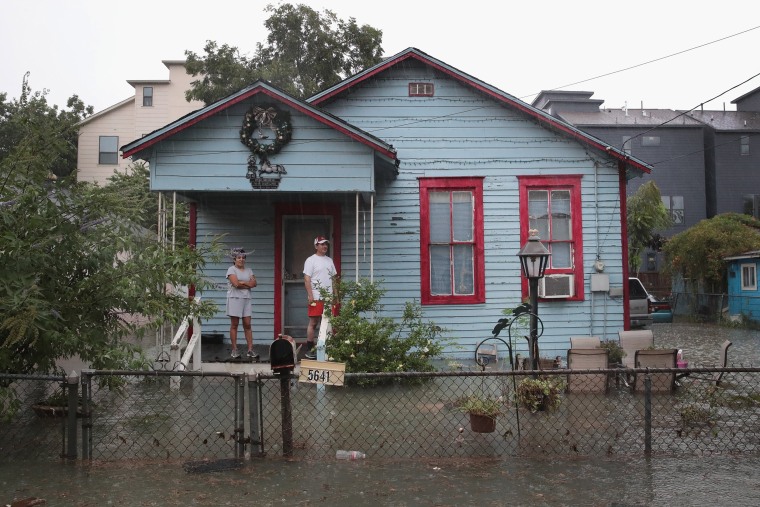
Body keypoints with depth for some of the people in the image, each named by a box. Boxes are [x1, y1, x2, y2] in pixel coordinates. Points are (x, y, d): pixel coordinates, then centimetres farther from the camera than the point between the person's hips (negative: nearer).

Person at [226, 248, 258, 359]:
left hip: (246, 299, 4)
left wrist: (241, 282, -10)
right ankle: (234, 350, 5)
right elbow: (235, 284, -15)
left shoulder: (249, 270, 14)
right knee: (234, 325, 0)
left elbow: (254, 283, 0)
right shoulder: (231, 269, -1)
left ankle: (250, 350, 0)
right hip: (234, 299, -4)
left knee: (247, 325, 1)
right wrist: (248, 284, -3)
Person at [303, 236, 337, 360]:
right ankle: (309, 349, 4)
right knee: (313, 323, -2)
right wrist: (310, 296, -16)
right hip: (316, 298, -6)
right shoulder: (311, 260, -3)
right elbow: (307, 279, -9)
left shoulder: (329, 260, 16)